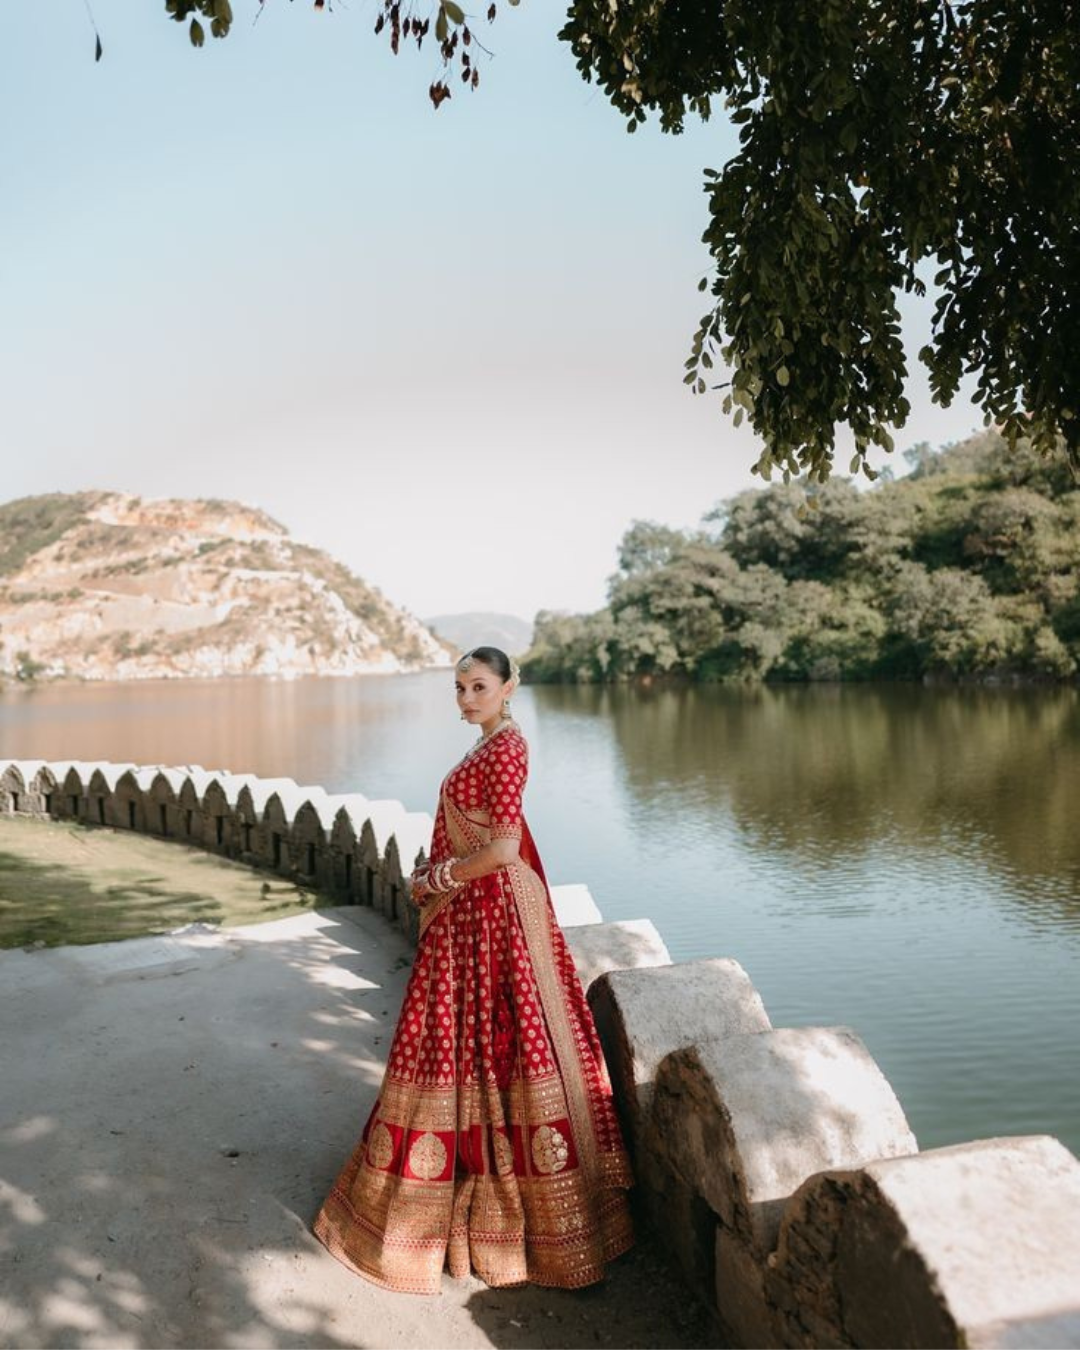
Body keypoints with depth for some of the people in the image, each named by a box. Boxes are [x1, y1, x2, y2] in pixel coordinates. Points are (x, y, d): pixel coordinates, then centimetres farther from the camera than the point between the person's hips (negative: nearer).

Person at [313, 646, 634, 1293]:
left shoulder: (506, 747, -18)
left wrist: (436, 880, -12)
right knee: (466, 1037, 18)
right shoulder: (493, 744, 12)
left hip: (494, 910, -10)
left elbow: (502, 848, -24)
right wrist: (440, 882, 7)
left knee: (499, 1035, 1)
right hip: (470, 911, 10)